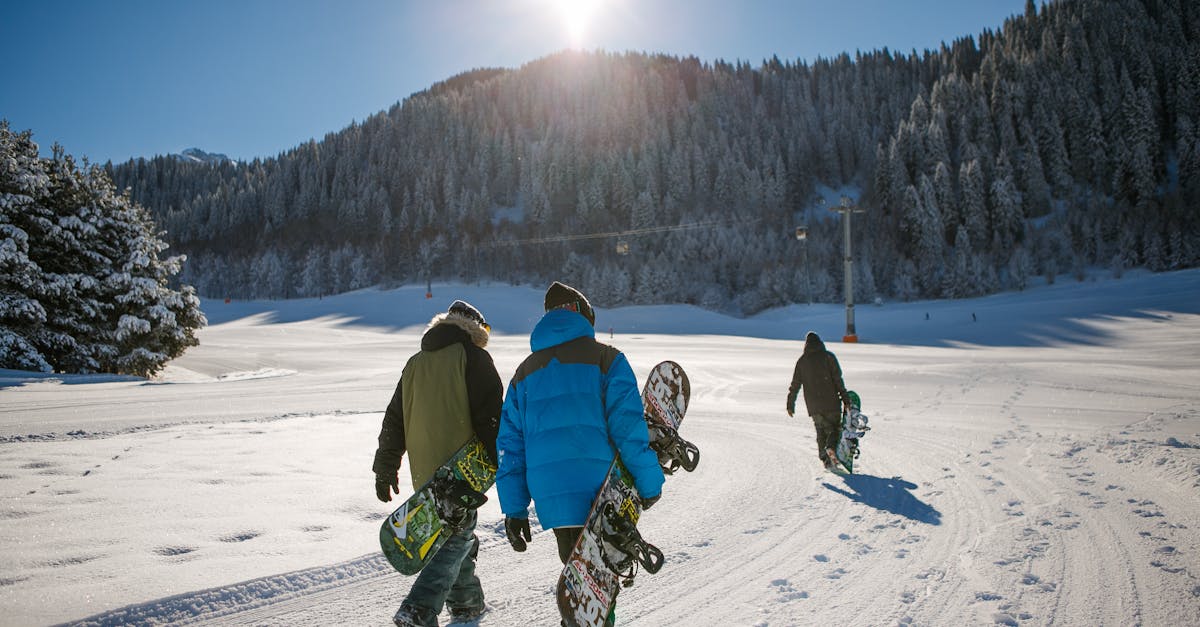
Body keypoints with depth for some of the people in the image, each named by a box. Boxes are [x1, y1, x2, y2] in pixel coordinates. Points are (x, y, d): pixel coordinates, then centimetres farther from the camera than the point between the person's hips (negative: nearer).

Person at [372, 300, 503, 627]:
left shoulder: (415, 364, 15)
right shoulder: (472, 357, -4)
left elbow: (394, 421, 17)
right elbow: (491, 416, -12)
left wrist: (385, 470, 23)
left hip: (425, 474, 7)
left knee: (452, 535, 20)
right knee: (457, 539, -1)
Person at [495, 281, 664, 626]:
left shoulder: (525, 371, 15)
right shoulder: (605, 358, 1)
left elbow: (511, 444, 12)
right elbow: (628, 426, -8)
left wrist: (514, 509, 14)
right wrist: (649, 482, -2)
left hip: (550, 497, 4)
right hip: (600, 493, -4)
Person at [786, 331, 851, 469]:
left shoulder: (801, 361, 6)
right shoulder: (828, 357, -1)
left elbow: (795, 384, 5)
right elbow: (838, 380, -6)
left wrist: (790, 404, 10)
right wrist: (845, 399, -4)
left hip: (813, 405, 2)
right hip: (831, 402, -2)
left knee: (821, 432, 13)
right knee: (835, 428, 7)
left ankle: (824, 458, 3)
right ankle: (831, 448, -20)